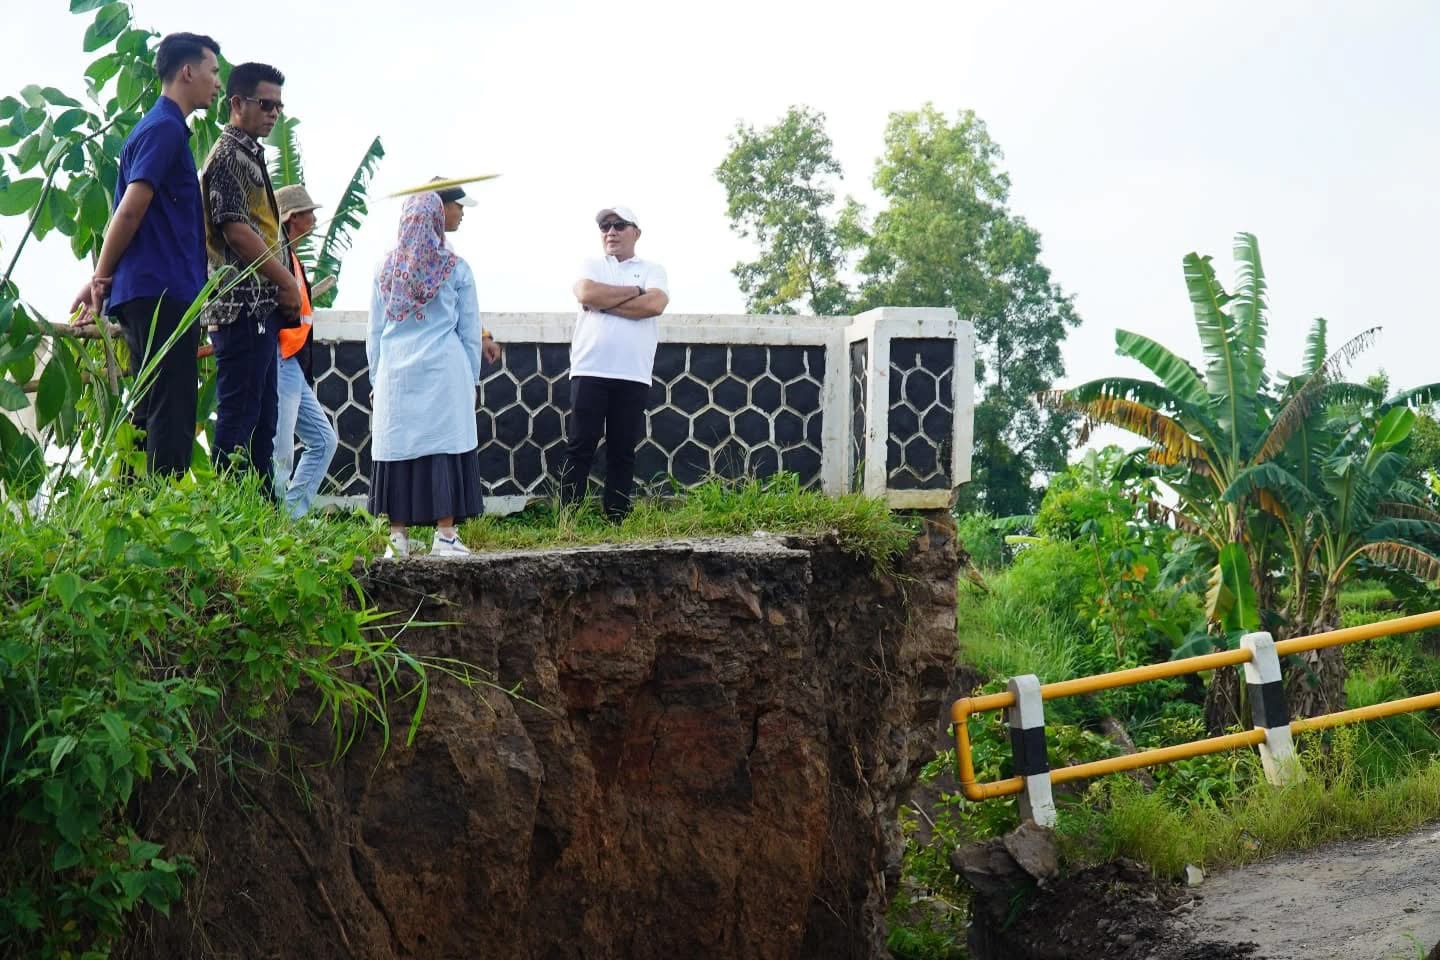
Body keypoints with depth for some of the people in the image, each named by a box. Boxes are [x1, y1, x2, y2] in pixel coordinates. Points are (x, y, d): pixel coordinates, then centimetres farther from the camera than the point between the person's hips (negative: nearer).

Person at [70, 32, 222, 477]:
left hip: (153, 294, 10)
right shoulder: (165, 128, -9)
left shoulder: (163, 127, 21)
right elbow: (131, 210, -15)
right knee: (171, 418, -12)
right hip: (161, 292, -10)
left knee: (152, 415, 10)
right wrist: (100, 281, -9)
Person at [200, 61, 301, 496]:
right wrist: (286, 280, -12)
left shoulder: (249, 155, 22)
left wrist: (283, 286, 14)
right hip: (243, 303, -10)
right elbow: (234, 228, -18)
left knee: (263, 418, 11)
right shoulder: (228, 154, -8)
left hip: (262, 305, 10)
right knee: (239, 415, -9)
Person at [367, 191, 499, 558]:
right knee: (446, 448, -2)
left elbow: (374, 332, 13)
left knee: (396, 448, 4)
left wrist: (377, 377, 20)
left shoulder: (386, 269, 8)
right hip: (443, 369, -2)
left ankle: (398, 537, 3)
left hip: (395, 372, 3)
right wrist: (471, 379, 12)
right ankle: (445, 535, -5)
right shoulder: (456, 268, 1)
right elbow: (470, 332, 4)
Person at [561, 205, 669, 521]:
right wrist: (634, 291, -3)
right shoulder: (591, 266, 13)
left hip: (633, 376, 1)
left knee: (622, 451, 3)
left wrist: (603, 303, -6)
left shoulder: (652, 270, 12)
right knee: (580, 447, -3)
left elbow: (655, 304, -9)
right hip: (589, 372, 0)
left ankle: (617, 521, 6)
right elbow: (586, 294, -10)